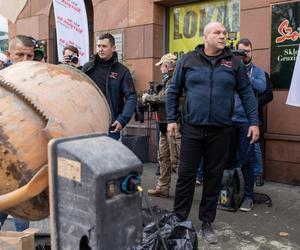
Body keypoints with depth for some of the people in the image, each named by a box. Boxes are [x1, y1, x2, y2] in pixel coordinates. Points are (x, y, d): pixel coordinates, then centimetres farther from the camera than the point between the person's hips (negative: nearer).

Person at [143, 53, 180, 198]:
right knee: (163, 157, 15)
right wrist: (150, 100, 3)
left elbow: (164, 98, -20)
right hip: (164, 124, 10)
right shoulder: (168, 79, 17)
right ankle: (163, 188, 25)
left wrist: (147, 97, -6)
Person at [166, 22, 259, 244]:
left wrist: (254, 122, 2)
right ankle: (179, 219, 20)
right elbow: (173, 91, 7)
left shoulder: (234, 63, 5)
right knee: (186, 175, 4)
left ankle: (207, 222, 25)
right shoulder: (188, 60, 3)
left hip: (221, 131, 1)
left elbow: (246, 93, 8)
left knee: (214, 177, 9)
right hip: (192, 129, -1)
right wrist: (171, 119, 2)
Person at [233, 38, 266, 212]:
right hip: (228, 120, 1)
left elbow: (261, 87, -11)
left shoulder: (257, 71, 9)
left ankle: (248, 196, 12)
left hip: (247, 121, -1)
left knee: (247, 160, 1)